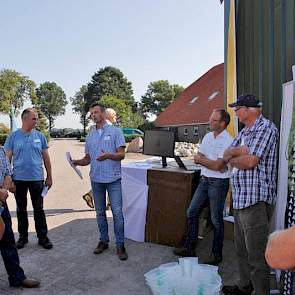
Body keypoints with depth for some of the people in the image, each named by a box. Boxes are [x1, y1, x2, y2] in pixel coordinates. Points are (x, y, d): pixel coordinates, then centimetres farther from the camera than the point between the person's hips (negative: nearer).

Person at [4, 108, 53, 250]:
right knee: (21, 209, 12)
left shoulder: (40, 136, 3)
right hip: (19, 179, 0)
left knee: (39, 210, 7)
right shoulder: (13, 137, 1)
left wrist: (49, 177, 5)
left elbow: (46, 158, 6)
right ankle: (23, 237, 27)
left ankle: (42, 237, 18)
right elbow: (7, 158, 3)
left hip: (37, 178, 0)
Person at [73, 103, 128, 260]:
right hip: (96, 179, 5)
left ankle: (120, 245, 7)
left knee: (117, 212, -4)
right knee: (100, 212, 13)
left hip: (113, 178, -5)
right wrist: (76, 162, -5)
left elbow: (121, 154, -8)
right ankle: (103, 241, 27)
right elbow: (87, 158, 14)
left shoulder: (115, 131, -2)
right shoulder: (90, 135, 13)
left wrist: (109, 155, -27)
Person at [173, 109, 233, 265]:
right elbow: (197, 158, 9)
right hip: (204, 180, 7)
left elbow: (217, 165, -20)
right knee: (191, 212, 9)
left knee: (216, 219, 3)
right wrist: (211, 163, -10)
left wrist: (201, 159, -7)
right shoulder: (207, 136, 10)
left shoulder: (228, 141, -13)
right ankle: (189, 248, 23)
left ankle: (216, 254, 20)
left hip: (218, 183, -7)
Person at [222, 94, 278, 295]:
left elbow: (250, 161, -19)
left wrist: (233, 159, -1)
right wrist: (238, 151, -9)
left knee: (256, 254, -3)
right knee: (242, 249, 20)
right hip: (241, 198, 10)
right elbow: (226, 155, 11)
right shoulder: (244, 132, 18)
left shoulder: (266, 127, -10)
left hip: (256, 199, -10)